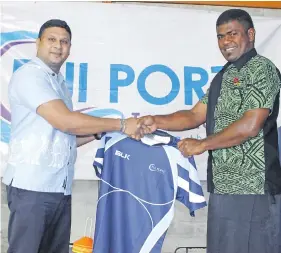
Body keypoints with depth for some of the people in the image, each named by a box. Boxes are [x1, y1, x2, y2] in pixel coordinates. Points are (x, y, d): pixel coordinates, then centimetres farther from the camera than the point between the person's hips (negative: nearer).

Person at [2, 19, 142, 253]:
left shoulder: (59, 83, 18)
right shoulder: (29, 75, -7)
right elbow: (65, 121, -19)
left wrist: (99, 133, 4)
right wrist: (121, 125, -13)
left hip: (60, 187, 8)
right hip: (32, 185, -8)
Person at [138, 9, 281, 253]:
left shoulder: (261, 69, -7)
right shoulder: (223, 76, 17)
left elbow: (250, 126, -18)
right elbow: (195, 116, 12)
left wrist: (202, 145, -10)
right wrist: (156, 121, -3)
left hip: (252, 189, -8)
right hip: (224, 187, 8)